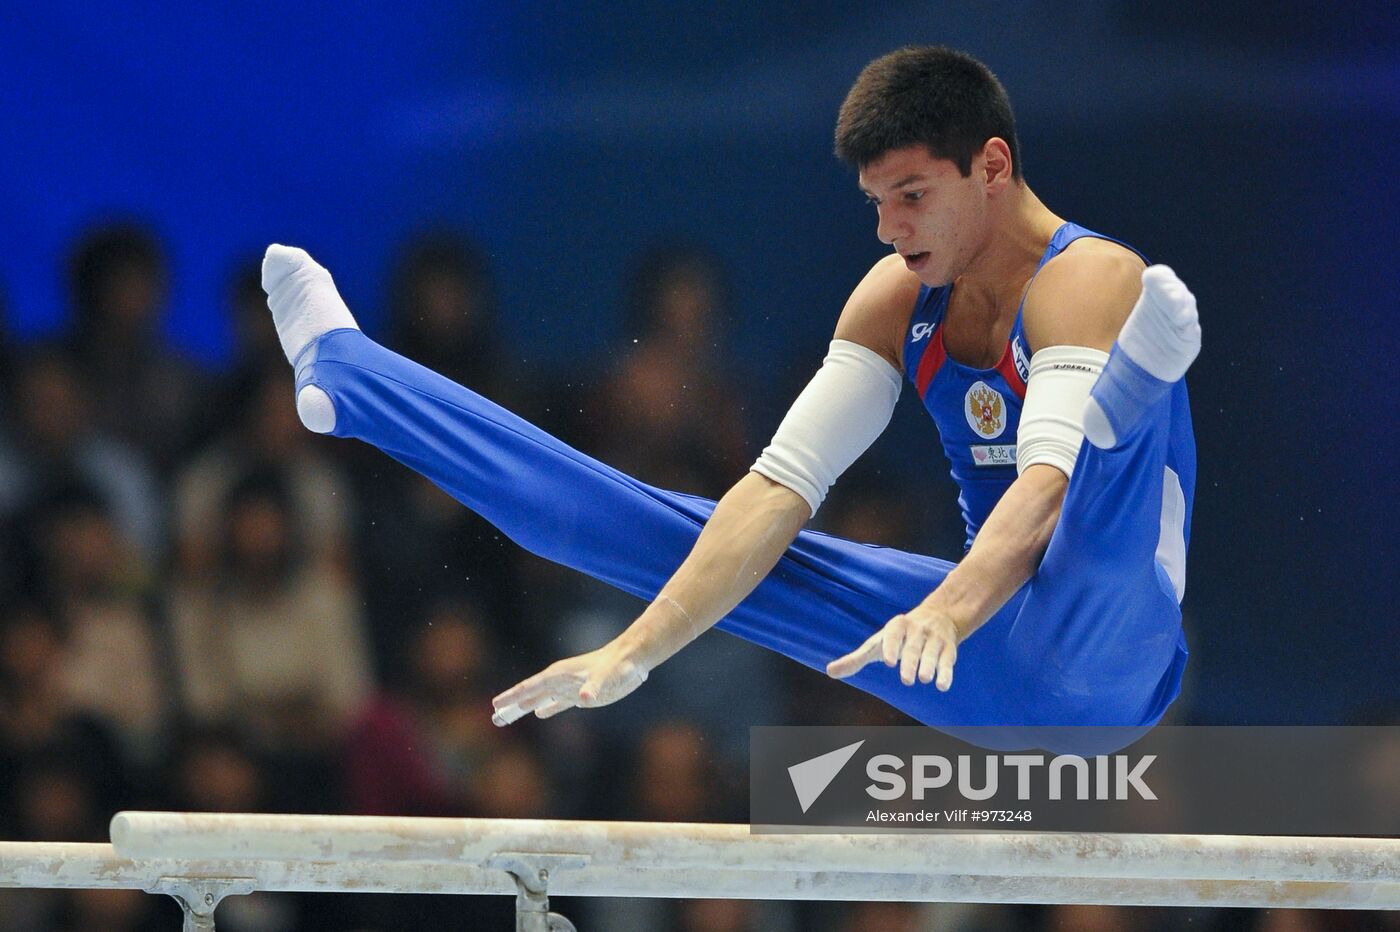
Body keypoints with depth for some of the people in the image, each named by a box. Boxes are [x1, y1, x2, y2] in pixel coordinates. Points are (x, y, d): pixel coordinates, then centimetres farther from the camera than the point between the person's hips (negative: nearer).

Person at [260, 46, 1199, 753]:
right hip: (990, 672, 7)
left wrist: (945, 615, -50)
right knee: (689, 533, 11)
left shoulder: (1086, 280, -15)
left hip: (1100, 661, -7)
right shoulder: (898, 300, 8)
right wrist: (636, 650, -7)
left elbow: (1049, 483, -33)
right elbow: (780, 490, 3)